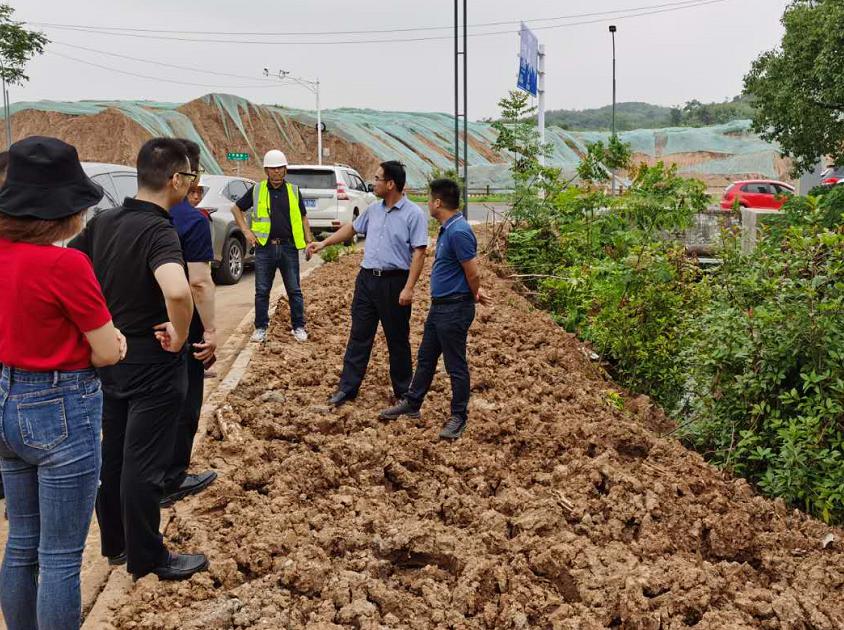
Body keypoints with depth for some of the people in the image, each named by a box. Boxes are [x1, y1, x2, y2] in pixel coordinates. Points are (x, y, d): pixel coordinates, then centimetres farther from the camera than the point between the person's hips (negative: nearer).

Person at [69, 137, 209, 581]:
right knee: (144, 463, 4)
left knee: (113, 454, 19)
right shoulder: (159, 231, -23)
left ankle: (114, 543, 35)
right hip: (153, 365, -8)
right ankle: (146, 557, 19)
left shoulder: (103, 222, 2)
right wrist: (179, 335, -24)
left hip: (110, 357, 8)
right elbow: (177, 291, -42)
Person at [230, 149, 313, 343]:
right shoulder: (257, 190, 4)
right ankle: (261, 328, 16)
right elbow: (236, 208, 13)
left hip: (289, 247, 0)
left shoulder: (294, 191, 7)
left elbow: (303, 217, 15)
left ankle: (298, 327, 15)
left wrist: (309, 241, 7)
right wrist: (246, 231, 4)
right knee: (262, 291, 5)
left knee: (294, 290, 5)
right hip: (265, 247, 0)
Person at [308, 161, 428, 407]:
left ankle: (403, 391, 20)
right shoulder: (374, 209, 10)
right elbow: (352, 228, 25)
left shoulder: (413, 214, -11)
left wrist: (409, 288, -21)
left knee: (397, 340, 6)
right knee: (359, 336, 8)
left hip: (394, 282, -6)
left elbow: (418, 253, -15)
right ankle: (348, 388, 14)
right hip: (367, 278, 6)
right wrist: (324, 243, 21)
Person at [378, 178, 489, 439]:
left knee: (455, 366, 3)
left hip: (454, 309, -10)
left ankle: (459, 417, 15)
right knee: (425, 357, 20)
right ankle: (412, 403, 33)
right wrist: (474, 292, 11)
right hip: (439, 307, 10)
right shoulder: (447, 228, 9)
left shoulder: (459, 232, -23)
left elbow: (473, 273, -21)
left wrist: (474, 295, -4)